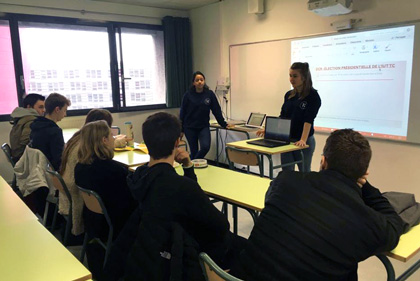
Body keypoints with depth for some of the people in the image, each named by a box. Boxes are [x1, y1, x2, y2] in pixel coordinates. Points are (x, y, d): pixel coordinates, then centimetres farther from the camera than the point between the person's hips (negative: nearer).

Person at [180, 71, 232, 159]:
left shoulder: (210, 94, -2)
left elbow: (216, 110, 4)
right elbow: (182, 112, 0)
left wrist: (224, 124, 4)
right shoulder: (188, 95, -4)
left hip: (204, 127, 1)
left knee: (205, 147, -18)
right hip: (190, 128, -1)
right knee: (194, 151, 3)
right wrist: (181, 129, 0)